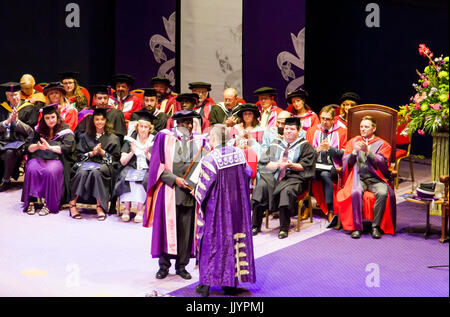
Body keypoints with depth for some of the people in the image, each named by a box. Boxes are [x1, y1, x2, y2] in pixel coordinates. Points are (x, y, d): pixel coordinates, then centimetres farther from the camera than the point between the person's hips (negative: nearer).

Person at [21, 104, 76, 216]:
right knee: (32, 169, -30)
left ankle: (48, 204, -30)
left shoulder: (65, 131, 7)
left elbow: (67, 148, -8)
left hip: (56, 159, -3)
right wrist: (37, 146, -13)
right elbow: (28, 147, 10)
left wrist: (50, 147, -19)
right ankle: (31, 202, -26)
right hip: (39, 158, 3)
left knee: (50, 171, -36)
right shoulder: (39, 130, 17)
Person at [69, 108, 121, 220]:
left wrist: (102, 152, -7)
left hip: (105, 165, -2)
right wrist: (92, 153, -5)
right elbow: (79, 155, 12)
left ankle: (100, 206, -36)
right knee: (82, 172, -34)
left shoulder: (113, 138, 15)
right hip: (87, 162, 2)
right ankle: (73, 204, -31)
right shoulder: (85, 137, 21)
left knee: (96, 172, -37)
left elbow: (115, 158, 8)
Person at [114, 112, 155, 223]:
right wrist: (132, 152, -13)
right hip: (132, 168, 1)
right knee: (126, 177, -31)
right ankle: (127, 208, -25)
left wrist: (147, 154, -18)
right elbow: (123, 162, 4)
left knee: (144, 179, -34)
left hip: (148, 169, -1)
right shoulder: (131, 140, 9)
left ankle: (140, 209, -25)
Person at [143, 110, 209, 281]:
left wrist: (198, 185, -8)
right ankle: (164, 265, 14)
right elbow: (157, 165, -3)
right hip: (169, 191, -2)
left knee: (186, 230, 5)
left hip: (191, 193, 2)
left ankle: (181, 265, 16)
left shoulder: (200, 141, 7)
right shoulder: (164, 137, 0)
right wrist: (174, 179, -13)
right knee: (166, 227, 1)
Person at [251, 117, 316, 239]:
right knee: (261, 187, -27)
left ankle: (284, 228, -28)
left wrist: (291, 165, -16)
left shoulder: (304, 146, 8)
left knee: (287, 191, -36)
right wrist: (278, 164, -7)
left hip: (293, 177, -3)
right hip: (272, 176, 3)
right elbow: (264, 162, 10)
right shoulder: (276, 143, 18)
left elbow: (305, 166, 0)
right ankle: (255, 225, -22)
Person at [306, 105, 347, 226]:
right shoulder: (312, 131, 17)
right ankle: (307, 206, -20)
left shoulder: (341, 132, 10)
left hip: (332, 167, -2)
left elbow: (344, 153, 3)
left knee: (325, 175, -36)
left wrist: (330, 148, -11)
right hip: (315, 165, 2)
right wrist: (317, 149, -8)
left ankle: (331, 211, -33)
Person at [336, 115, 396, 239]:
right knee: (356, 192, -33)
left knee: (383, 193, -32)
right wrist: (354, 152, -10)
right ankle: (357, 227, -25)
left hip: (375, 178, 0)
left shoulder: (382, 144, 14)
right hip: (358, 177, 0)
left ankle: (376, 226, -20)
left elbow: (382, 162, -2)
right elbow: (345, 162, 8)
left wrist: (368, 151, -15)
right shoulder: (353, 142, 19)